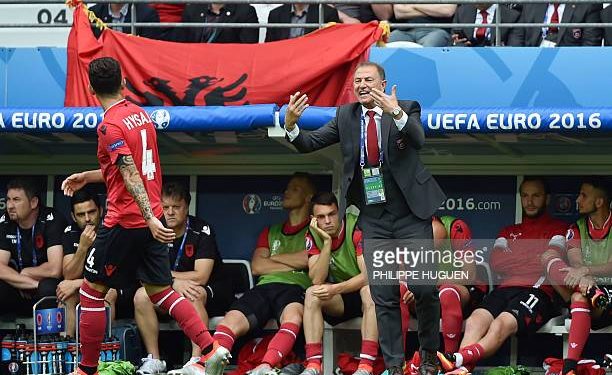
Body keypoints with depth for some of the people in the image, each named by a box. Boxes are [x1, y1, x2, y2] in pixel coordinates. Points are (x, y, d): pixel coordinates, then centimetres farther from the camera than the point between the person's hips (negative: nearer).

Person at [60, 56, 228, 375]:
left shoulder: (110, 126, -15)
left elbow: (131, 175, -23)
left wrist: (150, 219, -29)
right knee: (161, 291, 12)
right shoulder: (140, 113, 12)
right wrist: (87, 177, 30)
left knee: (92, 291, 4)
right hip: (151, 220, 8)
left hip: (125, 221, -8)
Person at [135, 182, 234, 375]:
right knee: (141, 296, -21)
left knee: (194, 295, -38)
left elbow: (201, 277, -21)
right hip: (171, 293, 5)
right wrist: (175, 282, -29)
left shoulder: (201, 230, -15)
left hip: (213, 294, -5)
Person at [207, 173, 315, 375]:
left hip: (295, 288, -4)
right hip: (264, 286, 4)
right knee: (232, 319, -27)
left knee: (293, 315, -41)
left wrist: (273, 258, 11)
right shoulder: (270, 232, 32)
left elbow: (307, 259, -2)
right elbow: (257, 266, 17)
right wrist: (294, 264, 6)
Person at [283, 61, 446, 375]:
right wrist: (291, 124, -19)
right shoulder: (346, 116, 7)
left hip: (411, 215, -3)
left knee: (425, 288, -4)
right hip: (374, 220, 3)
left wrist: (396, 113, -40)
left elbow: (418, 139, -22)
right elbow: (309, 144, 2)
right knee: (384, 296, 3)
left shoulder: (406, 110, -3)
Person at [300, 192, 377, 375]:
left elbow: (368, 275, -26)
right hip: (340, 300, 4)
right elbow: (317, 281, -16)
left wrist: (335, 289, -37)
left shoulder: (357, 229, -19)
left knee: (369, 290, -36)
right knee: (312, 293, -24)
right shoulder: (313, 235, -6)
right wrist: (327, 242, -24)